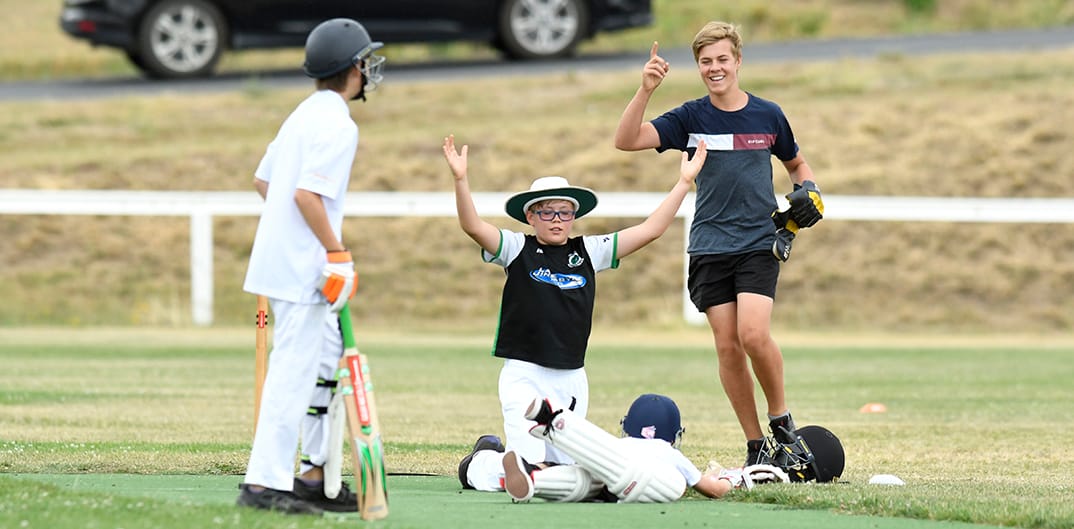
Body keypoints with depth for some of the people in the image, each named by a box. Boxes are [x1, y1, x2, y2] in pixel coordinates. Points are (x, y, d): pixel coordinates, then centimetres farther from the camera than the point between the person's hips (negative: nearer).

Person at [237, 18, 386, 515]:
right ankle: (265, 483, -11)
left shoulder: (303, 115, 14)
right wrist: (337, 254, -18)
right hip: (303, 267, -10)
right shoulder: (338, 125, -15)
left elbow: (262, 180, 18)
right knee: (294, 370, -9)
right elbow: (308, 193, -23)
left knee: (327, 361, 17)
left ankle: (315, 476, 19)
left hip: (281, 255, 10)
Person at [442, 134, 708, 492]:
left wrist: (684, 183, 2)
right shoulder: (517, 249, 0)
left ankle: (498, 455, 35)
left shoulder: (590, 251, 8)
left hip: (572, 378, 5)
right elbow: (472, 225, -15)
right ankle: (483, 459, 19)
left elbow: (649, 230, 7)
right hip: (524, 376, -4)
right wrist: (461, 180, -30)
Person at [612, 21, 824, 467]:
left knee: (754, 334, -19)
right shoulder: (690, 118, 2)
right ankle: (755, 444, 8)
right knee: (727, 345, -2)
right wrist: (645, 90, -21)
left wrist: (808, 192, 1)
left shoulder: (768, 116, 4)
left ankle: (781, 419, 3)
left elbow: (796, 163, 22)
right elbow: (626, 141, -9)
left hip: (759, 244, -1)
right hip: (709, 248, 1)